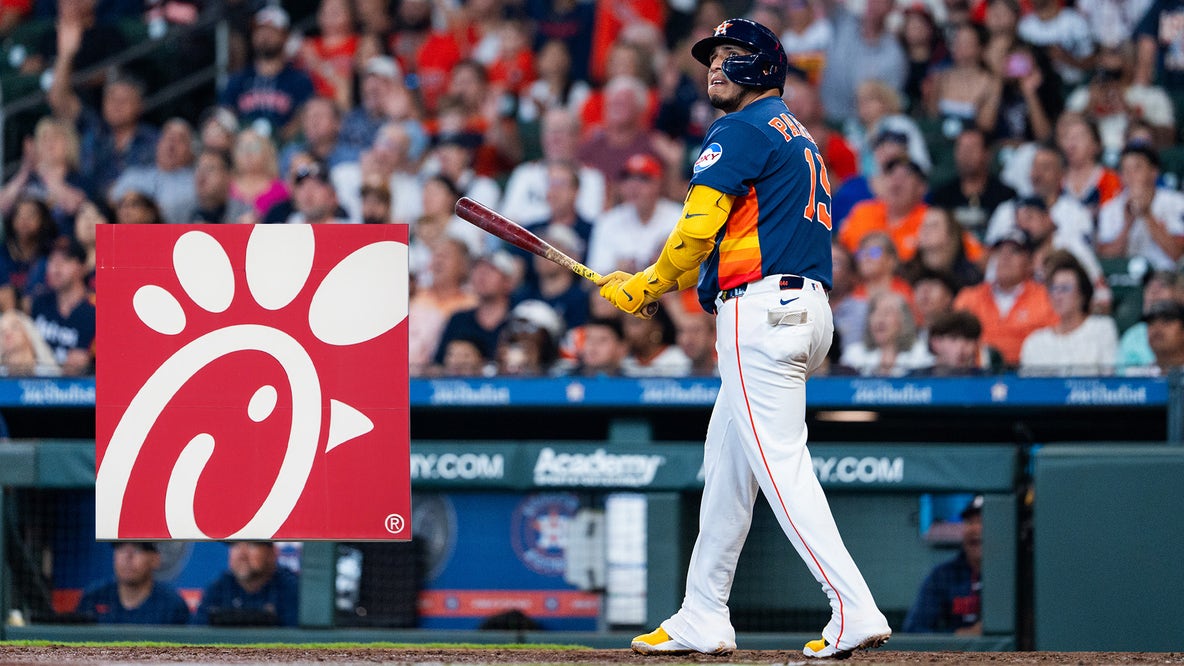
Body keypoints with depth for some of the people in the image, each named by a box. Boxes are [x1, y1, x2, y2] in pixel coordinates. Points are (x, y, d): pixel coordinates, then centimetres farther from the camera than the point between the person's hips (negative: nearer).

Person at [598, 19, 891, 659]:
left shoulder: (739, 132, -6)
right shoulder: (798, 139, 24)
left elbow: (698, 228, -15)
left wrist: (646, 287, 1)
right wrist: (645, 281, 21)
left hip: (761, 311, -10)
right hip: (804, 310, 10)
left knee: (779, 464, -13)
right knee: (725, 462, 15)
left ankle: (854, 612, -21)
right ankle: (701, 621, 20)